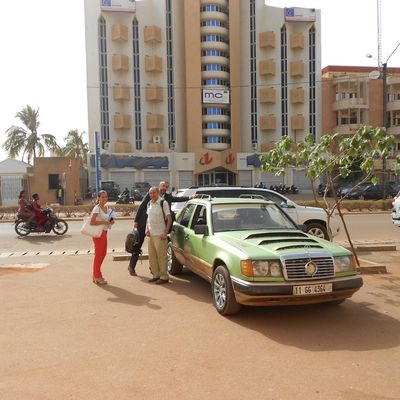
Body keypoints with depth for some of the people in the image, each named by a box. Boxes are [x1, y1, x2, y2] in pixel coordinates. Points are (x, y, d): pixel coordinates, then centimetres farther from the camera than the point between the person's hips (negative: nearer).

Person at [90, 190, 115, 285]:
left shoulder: (107, 208, 10)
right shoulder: (97, 208, -15)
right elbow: (92, 222, -24)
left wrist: (111, 221, 2)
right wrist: (103, 222, -21)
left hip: (104, 233, 8)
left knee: (103, 253, 13)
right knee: (98, 254, 0)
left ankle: (96, 275, 26)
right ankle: (97, 276, 11)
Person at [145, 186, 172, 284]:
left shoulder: (163, 203, -8)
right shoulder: (149, 204, 12)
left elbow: (169, 219, -10)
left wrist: (165, 232, -16)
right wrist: (147, 229, 7)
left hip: (160, 235, -7)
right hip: (151, 234, 7)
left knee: (161, 256, -3)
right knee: (152, 256, 12)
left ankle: (164, 277, 5)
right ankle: (156, 275, 24)